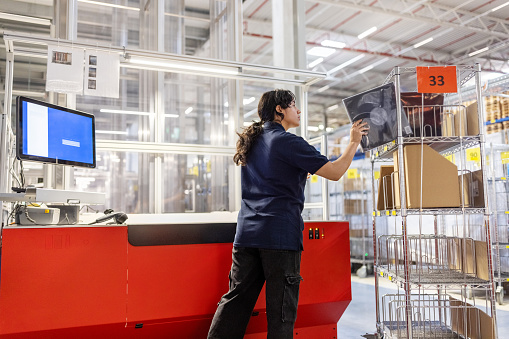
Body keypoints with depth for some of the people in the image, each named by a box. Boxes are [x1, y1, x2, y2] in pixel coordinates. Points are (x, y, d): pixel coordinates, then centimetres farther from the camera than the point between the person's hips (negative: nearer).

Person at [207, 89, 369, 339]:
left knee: (236, 298, 10)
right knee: (280, 306, 2)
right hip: (280, 234, -7)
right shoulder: (288, 142, -6)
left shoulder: (252, 141, 17)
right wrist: (354, 142, 5)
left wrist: (298, 175, 29)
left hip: (246, 233, 7)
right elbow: (335, 172, -9)